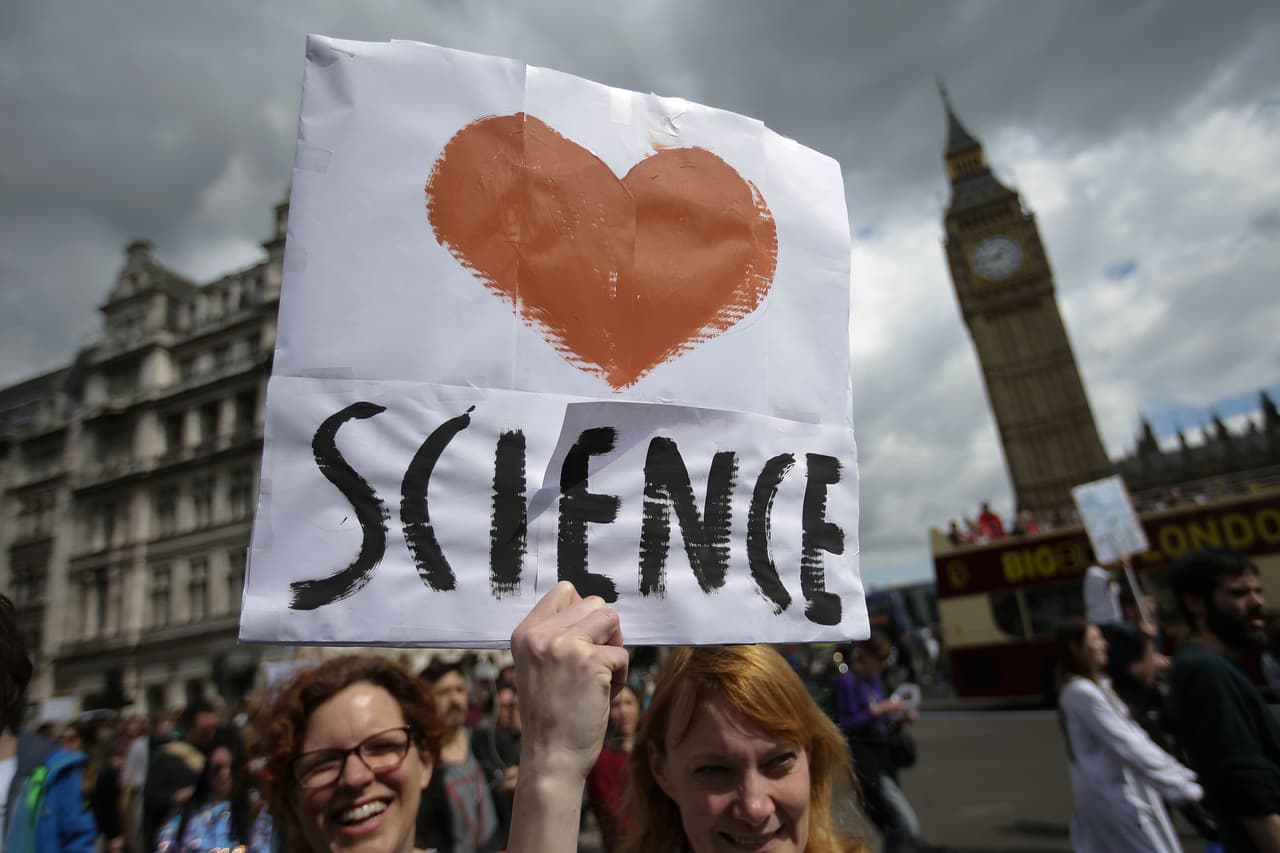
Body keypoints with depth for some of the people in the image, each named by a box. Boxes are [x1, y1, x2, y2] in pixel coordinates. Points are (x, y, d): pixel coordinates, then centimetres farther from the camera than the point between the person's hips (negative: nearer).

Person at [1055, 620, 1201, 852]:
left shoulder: (1099, 686, 11)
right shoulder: (1081, 693, -19)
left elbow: (1133, 736, 12)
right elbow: (1127, 746, -21)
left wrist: (1181, 774, 8)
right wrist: (1183, 788, -18)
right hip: (1115, 797, -9)